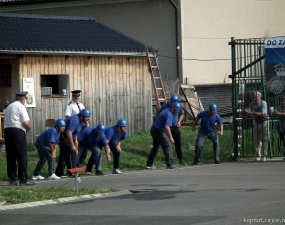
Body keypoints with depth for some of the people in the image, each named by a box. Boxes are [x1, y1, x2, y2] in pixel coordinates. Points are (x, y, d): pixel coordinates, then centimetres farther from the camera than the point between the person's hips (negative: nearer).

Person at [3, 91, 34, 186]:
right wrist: (28, 129, 8)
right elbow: (26, 123, -14)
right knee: (22, 157, -3)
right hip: (18, 132, -7)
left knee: (10, 157, 9)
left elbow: (6, 121, 15)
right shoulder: (21, 107, -4)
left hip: (7, 131, 7)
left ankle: (12, 179, 10)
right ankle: (23, 180, -4)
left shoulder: (9, 107, 19)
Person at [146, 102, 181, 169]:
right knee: (167, 146, -5)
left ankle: (149, 164, 21)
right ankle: (169, 164, -6)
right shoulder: (169, 115, -22)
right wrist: (170, 138, -31)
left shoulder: (167, 110, 9)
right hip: (159, 131, -10)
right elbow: (167, 127, -32)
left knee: (155, 147, 19)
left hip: (153, 129, 10)